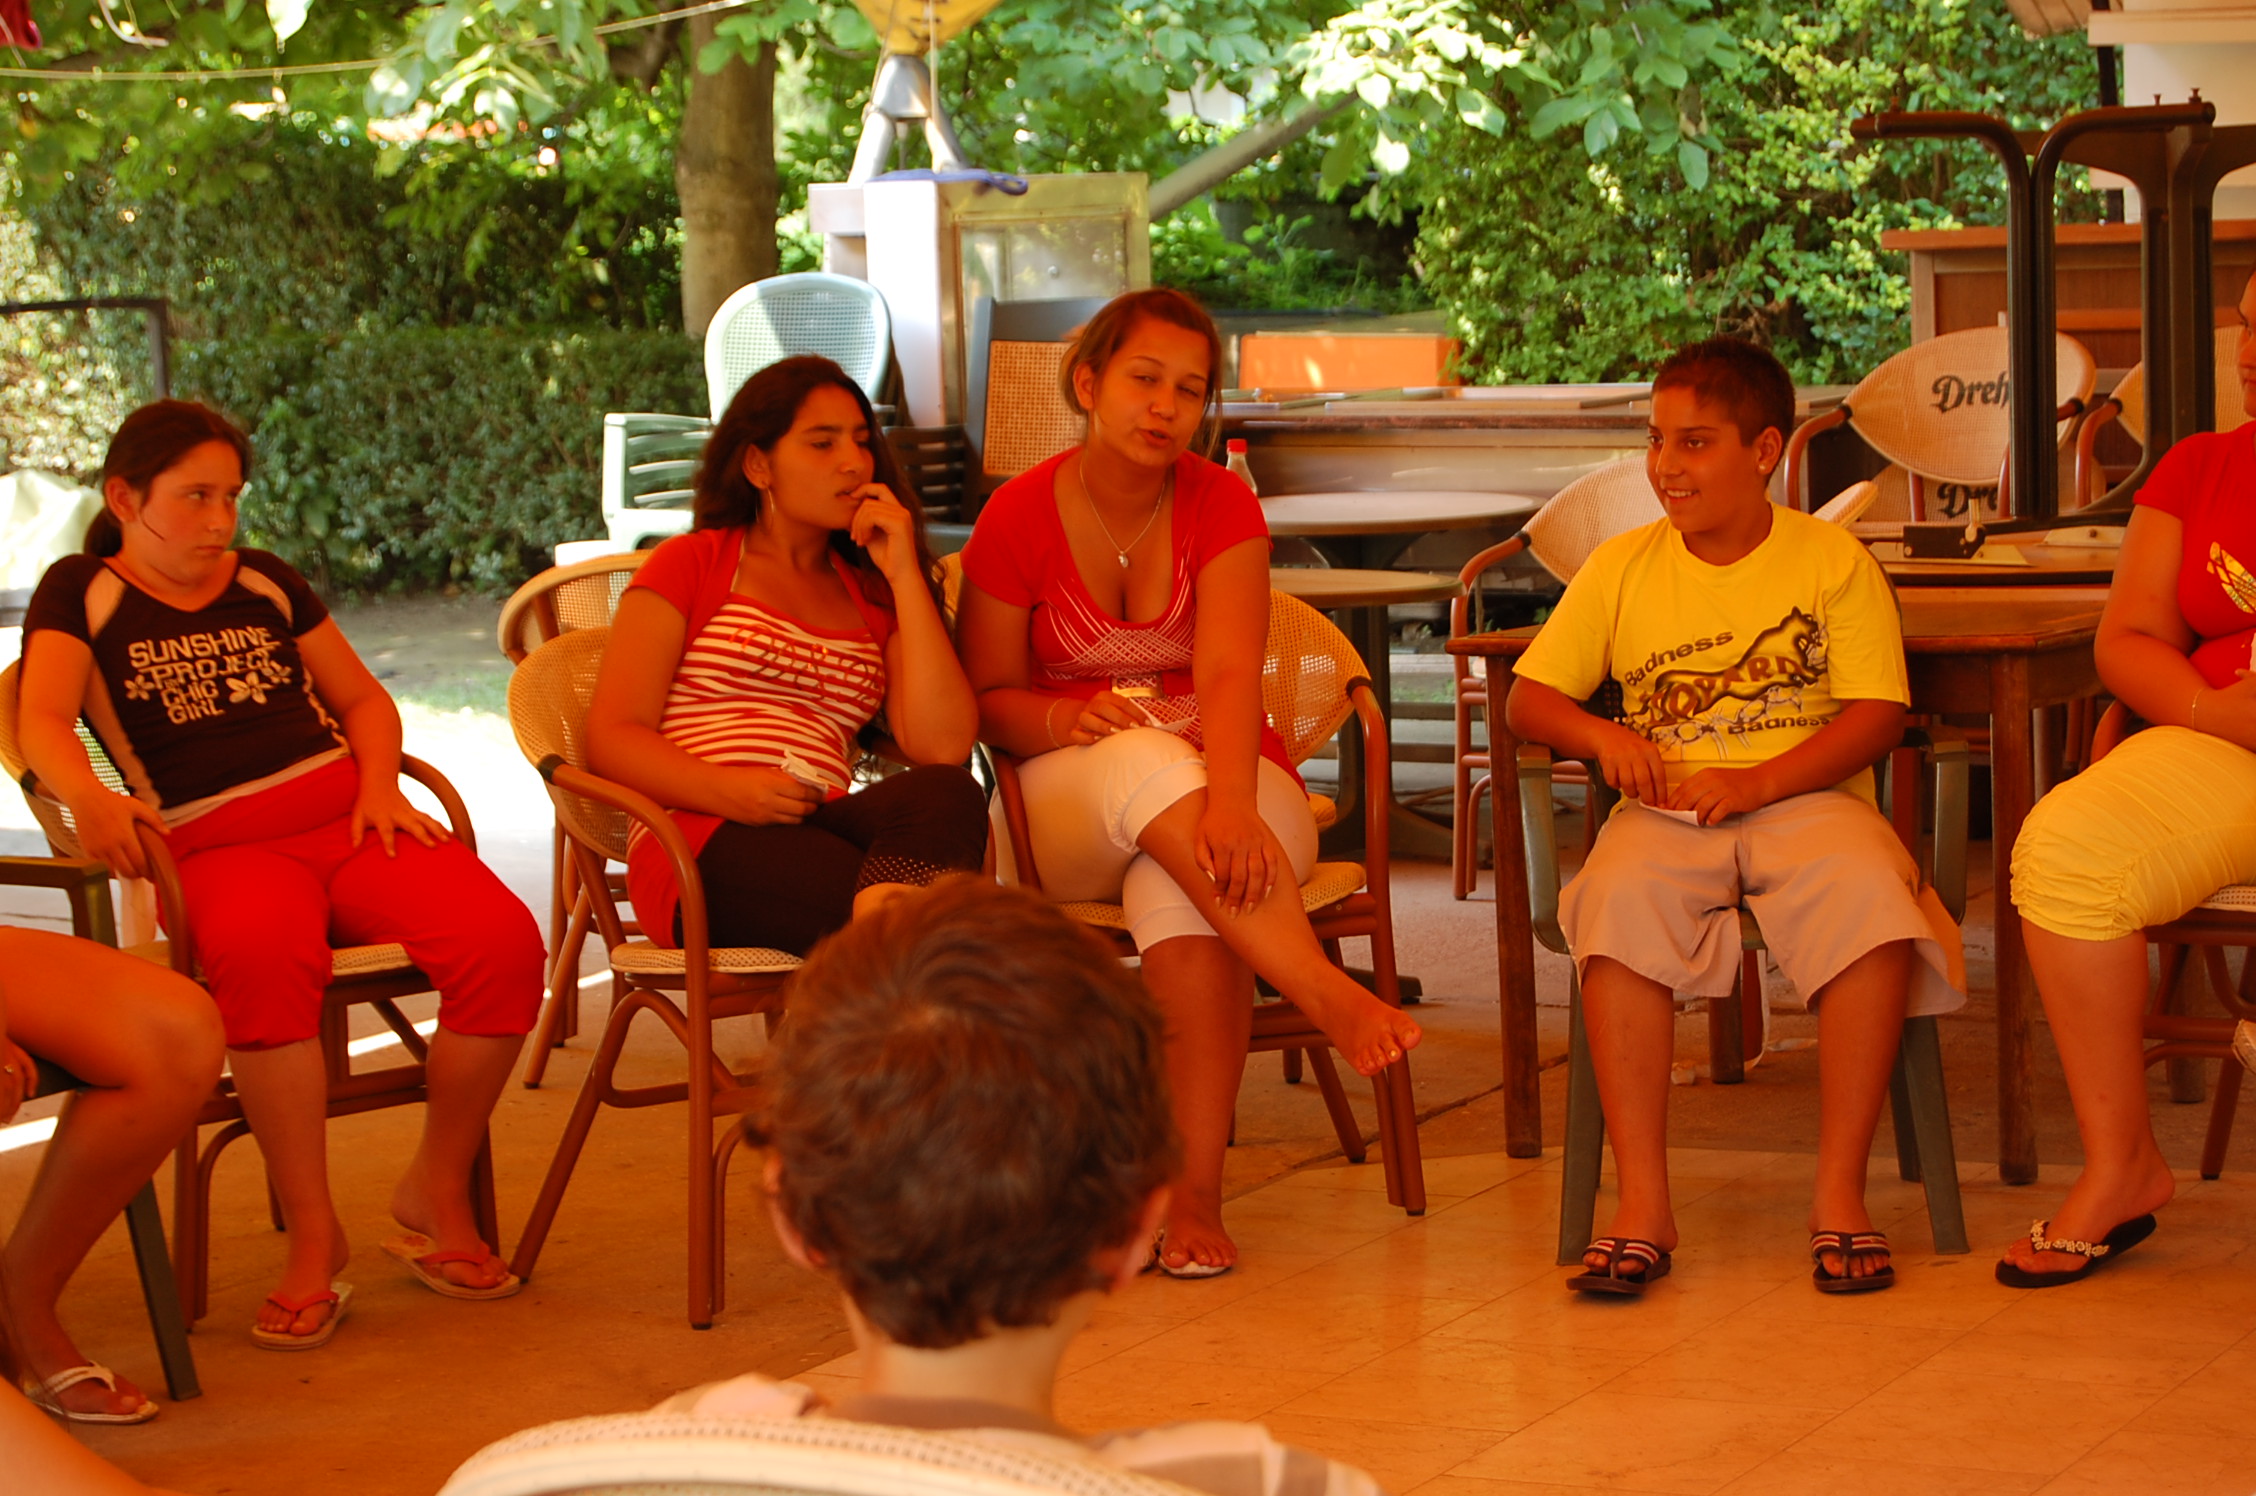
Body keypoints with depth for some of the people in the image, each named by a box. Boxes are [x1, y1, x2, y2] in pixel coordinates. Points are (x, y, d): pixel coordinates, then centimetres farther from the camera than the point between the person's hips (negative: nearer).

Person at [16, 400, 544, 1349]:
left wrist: (380, 783, 5)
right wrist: (88, 799, -27)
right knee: (263, 955, -43)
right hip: (222, 847, -4)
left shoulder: (266, 583, 24)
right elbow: (43, 720, -5)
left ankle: (438, 1195, -6)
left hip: (345, 813, 4)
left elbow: (364, 699, 27)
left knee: (500, 939, -27)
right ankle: (312, 1237, -29)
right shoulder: (81, 594, 12)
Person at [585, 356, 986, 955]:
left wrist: (904, 574, 8)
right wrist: (726, 791, -14)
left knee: (949, 796, -38)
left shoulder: (873, 596, 27)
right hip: (698, 848, -4)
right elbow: (612, 737, 6)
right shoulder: (692, 564, 18)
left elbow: (944, 746, 7)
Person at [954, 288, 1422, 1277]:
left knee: (1180, 880, -35)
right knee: (1146, 761, -36)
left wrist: (1232, 804, -39)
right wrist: (1064, 723, -22)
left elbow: (1228, 673, -21)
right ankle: (1332, 998, -47)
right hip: (1071, 801, 0)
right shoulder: (1019, 516, -4)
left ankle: (1195, 1192, -34)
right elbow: (986, 697, 1)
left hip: (1218, 780, 0)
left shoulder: (1221, 507, -5)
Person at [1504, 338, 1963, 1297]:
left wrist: (1758, 782, -18)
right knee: (1620, 902, -34)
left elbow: (1876, 715, -3)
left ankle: (1839, 1193, -25)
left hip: (1808, 797, -1)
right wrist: (1601, 737, -9)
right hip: (1668, 812, 1)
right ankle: (1643, 1205, -31)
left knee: (1870, 898, -36)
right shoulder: (1622, 567, 13)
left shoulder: (1832, 560, 5)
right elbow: (1527, 698, 14)